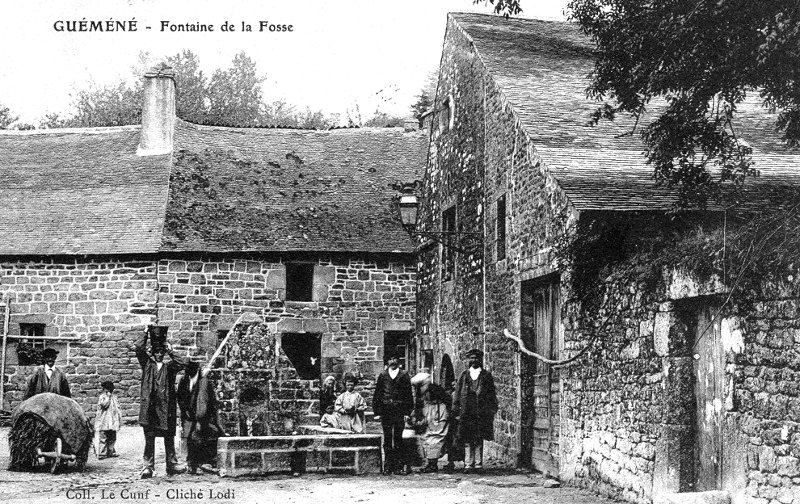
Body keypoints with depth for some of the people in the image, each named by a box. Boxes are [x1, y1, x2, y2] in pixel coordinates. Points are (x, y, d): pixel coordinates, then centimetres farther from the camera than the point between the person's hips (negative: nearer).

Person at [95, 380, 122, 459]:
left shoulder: (114, 397, 12)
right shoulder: (102, 397, -3)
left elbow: (117, 409, 16)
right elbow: (104, 404, -23)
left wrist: (119, 420, 14)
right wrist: (108, 396, -15)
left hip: (112, 423, 5)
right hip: (103, 422, -5)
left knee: (112, 438, 10)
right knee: (103, 438, -6)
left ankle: (111, 452, 20)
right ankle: (101, 454, -3)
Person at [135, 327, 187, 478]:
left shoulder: (169, 366, 13)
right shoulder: (147, 364, 9)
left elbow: (182, 363, -5)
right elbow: (139, 347, -4)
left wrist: (171, 352, -2)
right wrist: (146, 333, 2)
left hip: (166, 406, 2)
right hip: (149, 405, -2)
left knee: (169, 437, 6)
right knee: (149, 437, -2)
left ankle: (171, 465, 12)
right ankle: (148, 466, 1)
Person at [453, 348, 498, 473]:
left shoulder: (486, 376, 9)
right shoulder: (463, 376, 11)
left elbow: (492, 394, 9)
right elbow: (457, 394, 11)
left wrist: (492, 410, 2)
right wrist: (456, 411, 4)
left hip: (481, 412, -1)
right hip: (466, 412, 1)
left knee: (479, 439, 0)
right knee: (467, 440, -2)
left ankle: (478, 463, 5)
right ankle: (468, 464, 0)